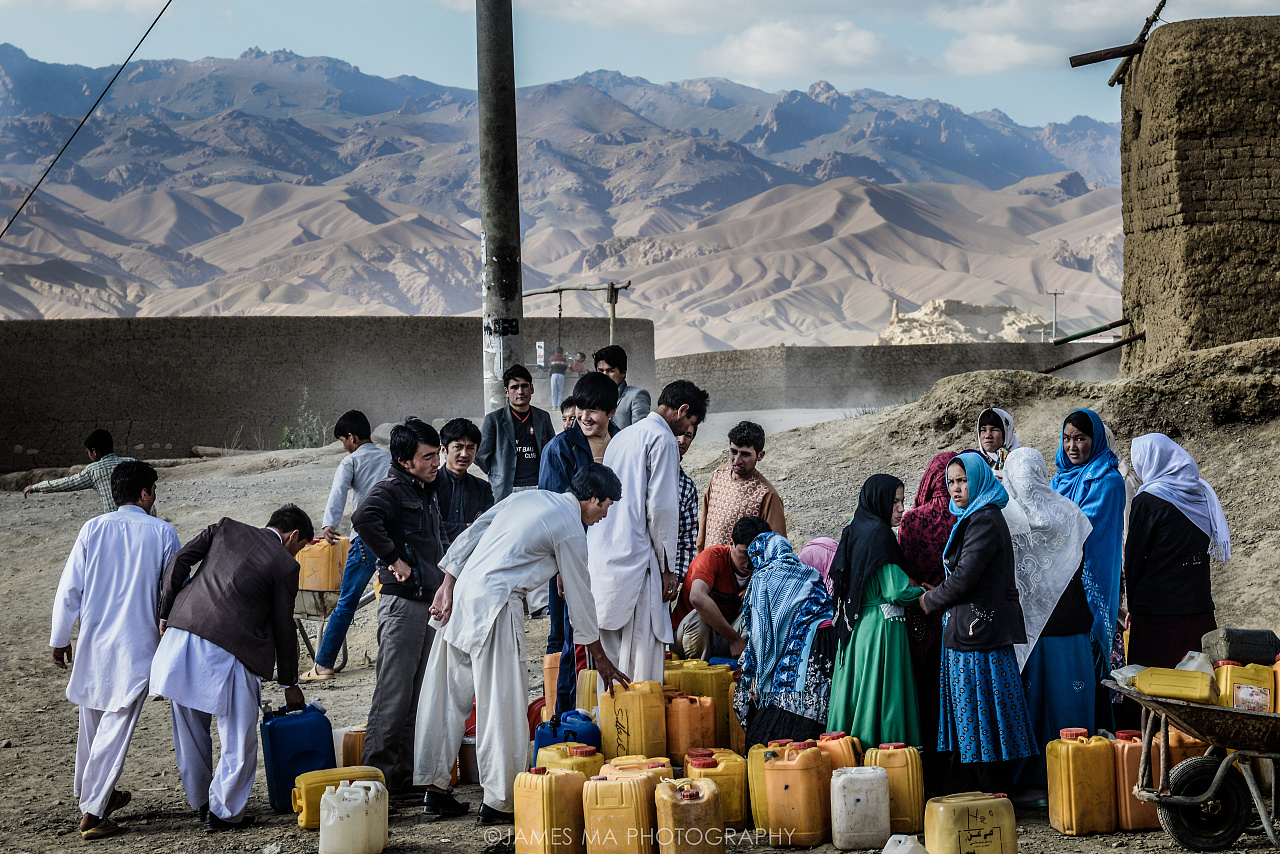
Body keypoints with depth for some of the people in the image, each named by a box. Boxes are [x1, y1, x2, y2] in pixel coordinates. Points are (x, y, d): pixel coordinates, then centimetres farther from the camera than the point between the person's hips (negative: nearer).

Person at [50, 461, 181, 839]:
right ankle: (92, 811, -2)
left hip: (93, 641, 3)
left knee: (92, 719, 19)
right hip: (138, 643, -3)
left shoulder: (92, 529, 0)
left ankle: (97, 793, 35)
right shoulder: (162, 533, -5)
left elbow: (69, 589, 0)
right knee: (116, 724, 0)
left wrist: (60, 638, 10)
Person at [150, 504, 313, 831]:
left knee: (190, 731, 19)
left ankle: (200, 801, 35)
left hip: (180, 635, 6)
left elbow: (179, 561, 6)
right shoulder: (285, 565, 3)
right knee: (239, 737, 9)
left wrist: (166, 614, 11)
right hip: (227, 651, -6)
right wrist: (289, 683, 17)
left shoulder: (226, 529, 15)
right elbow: (284, 629, 7)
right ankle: (224, 812, 14)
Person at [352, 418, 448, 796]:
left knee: (419, 695, 12)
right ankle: (376, 776, -4)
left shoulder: (429, 492, 19)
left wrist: (445, 585, 21)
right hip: (402, 601, -9)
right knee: (394, 694, -8)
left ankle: (406, 776, 19)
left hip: (430, 602, 9)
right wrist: (394, 559, -24)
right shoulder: (391, 489, -9)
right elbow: (364, 518, -31)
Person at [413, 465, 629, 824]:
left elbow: (470, 535, 14)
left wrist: (448, 585, 13)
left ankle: (435, 788, 18)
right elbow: (579, 596, 3)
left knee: (450, 696, 12)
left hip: (461, 593, 8)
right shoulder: (571, 529, -3)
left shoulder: (529, 497, 18)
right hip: (494, 605, -8)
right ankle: (499, 802, 1)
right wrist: (601, 660, 12)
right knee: (502, 703, -2)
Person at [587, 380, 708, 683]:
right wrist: (667, 568, -7)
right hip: (635, 557, -9)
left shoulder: (622, 437, 21)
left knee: (609, 653, 11)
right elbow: (661, 507, -13)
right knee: (643, 656, -5)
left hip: (600, 559, 9)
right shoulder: (663, 439, -7)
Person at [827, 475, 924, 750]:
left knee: (858, 700, 9)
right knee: (884, 701, -6)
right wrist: (922, 593, 2)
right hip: (882, 628, -8)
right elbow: (895, 591, -18)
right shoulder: (879, 534, -14)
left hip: (855, 629, 8)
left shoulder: (854, 532, 11)